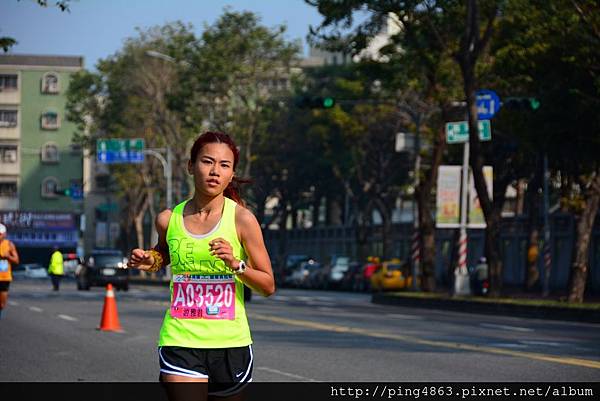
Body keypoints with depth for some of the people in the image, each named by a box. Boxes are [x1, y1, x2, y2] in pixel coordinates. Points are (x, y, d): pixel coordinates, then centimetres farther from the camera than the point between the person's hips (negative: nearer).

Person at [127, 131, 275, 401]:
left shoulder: (242, 219, -6)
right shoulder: (168, 219, 1)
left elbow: (268, 286, -2)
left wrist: (236, 264, -18)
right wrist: (150, 261, 4)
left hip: (230, 342, 0)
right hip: (181, 341, 0)